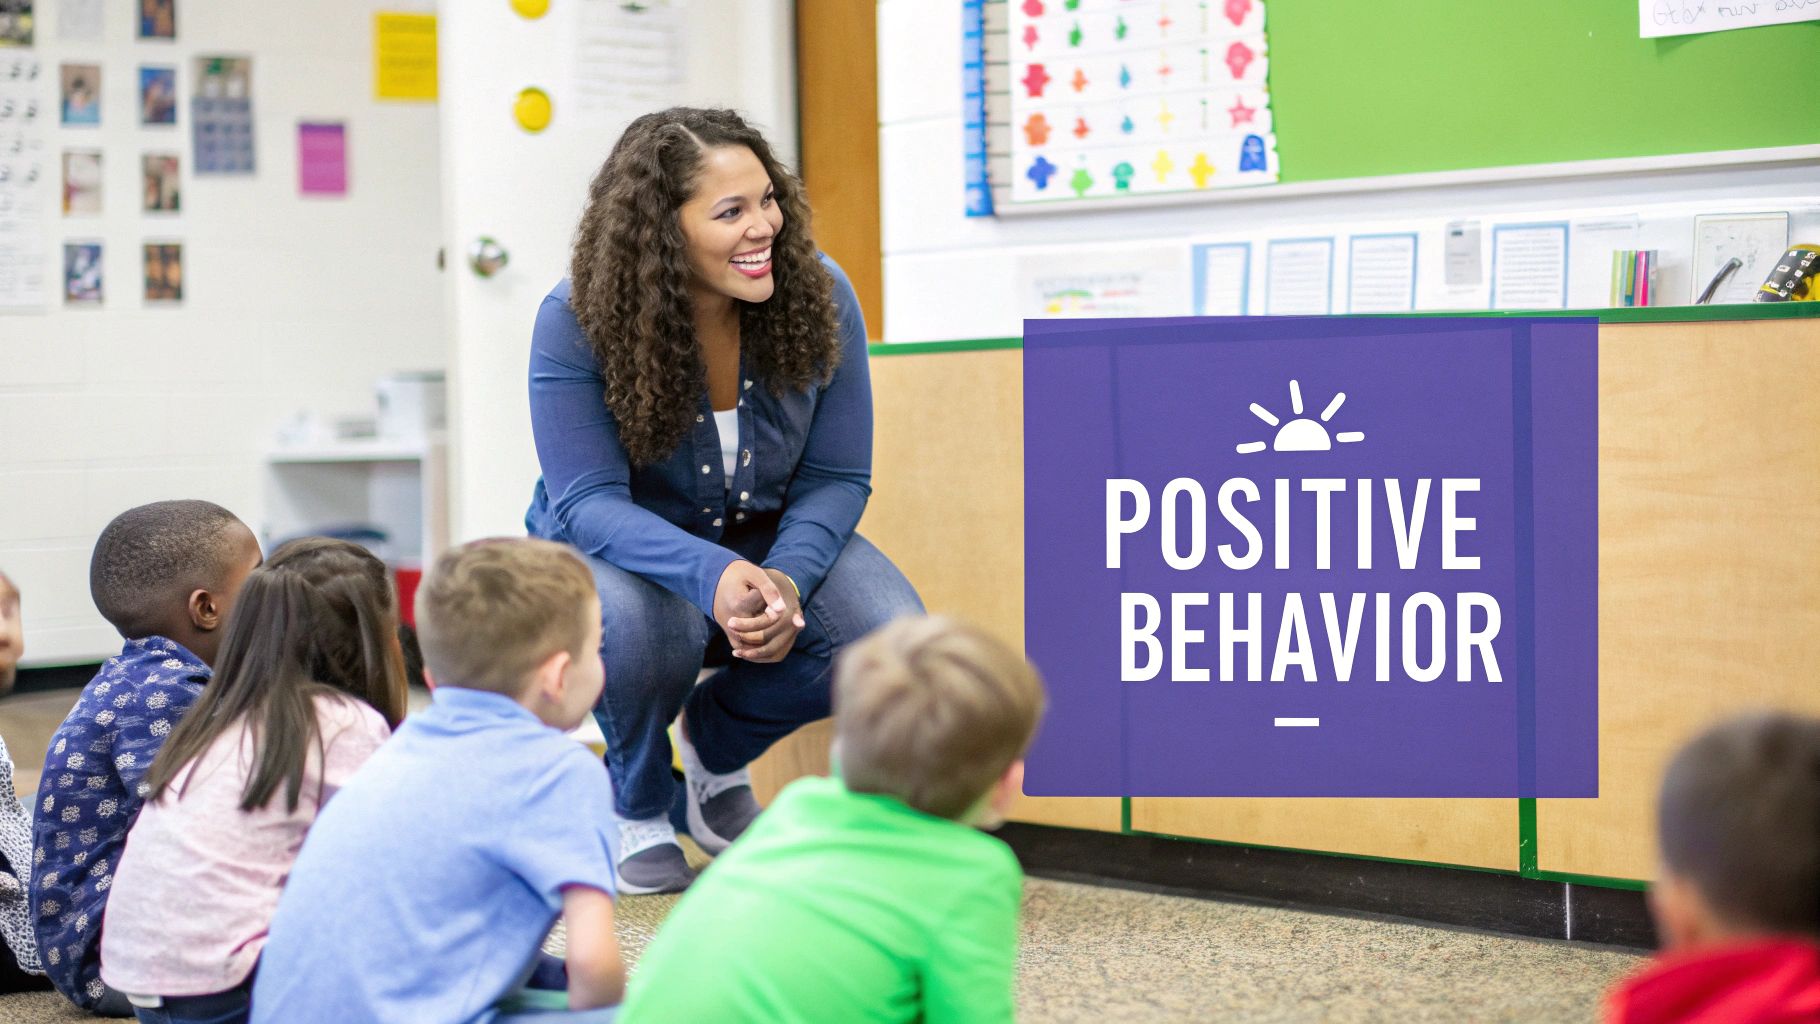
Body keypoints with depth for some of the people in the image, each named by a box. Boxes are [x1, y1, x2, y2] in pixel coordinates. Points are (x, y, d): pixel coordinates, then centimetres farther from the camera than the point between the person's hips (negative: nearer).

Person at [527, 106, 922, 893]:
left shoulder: (820, 298, -16)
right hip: (613, 551, -3)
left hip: (771, 539, 3)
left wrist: (786, 579, -31)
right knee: (640, 625, -39)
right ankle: (636, 803, -3)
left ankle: (716, 746, 8)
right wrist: (715, 576, -45)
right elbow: (588, 502, -27)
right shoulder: (576, 322, -23)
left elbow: (835, 478, -10)